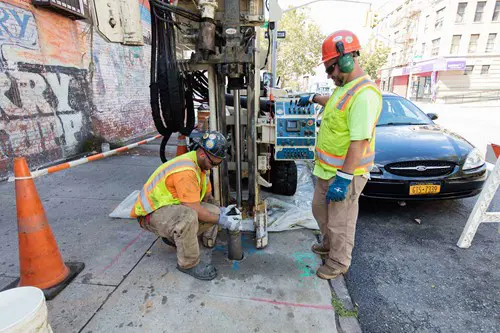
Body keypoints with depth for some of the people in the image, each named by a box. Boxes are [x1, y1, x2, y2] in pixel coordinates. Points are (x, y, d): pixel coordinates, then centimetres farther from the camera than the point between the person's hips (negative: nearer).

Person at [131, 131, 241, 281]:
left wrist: (221, 211, -8)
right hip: (151, 212, -9)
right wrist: (221, 221, -19)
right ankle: (189, 264, -14)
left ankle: (173, 236, 13)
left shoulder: (202, 164, 1)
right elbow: (195, 209, -29)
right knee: (188, 217, -39)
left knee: (213, 211, -3)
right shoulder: (185, 171, -31)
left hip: (173, 206, 9)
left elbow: (207, 197, 9)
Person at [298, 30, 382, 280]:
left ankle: (339, 262, 31)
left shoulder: (364, 94, -23)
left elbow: (359, 142, -28)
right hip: (327, 168, 10)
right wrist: (314, 98, 43)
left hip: (345, 173, -10)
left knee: (340, 221, 8)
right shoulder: (345, 87, 10)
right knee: (320, 210, 25)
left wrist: (343, 179, -27)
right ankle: (329, 245, 48)